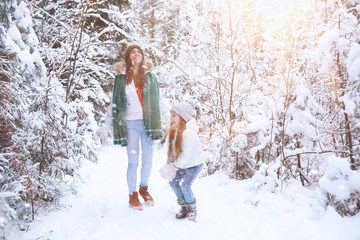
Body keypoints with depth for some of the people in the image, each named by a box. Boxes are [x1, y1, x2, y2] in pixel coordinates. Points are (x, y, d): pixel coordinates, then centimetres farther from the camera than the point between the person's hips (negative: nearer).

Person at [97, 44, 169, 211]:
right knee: (133, 162, -1)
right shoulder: (121, 78, 6)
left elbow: (158, 100, 13)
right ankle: (132, 194, 17)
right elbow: (114, 103, 9)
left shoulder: (150, 76, 10)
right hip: (130, 124, -2)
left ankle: (144, 188, 30)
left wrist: (169, 119, 7)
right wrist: (107, 126, 7)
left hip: (149, 123, 2)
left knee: (147, 161, 7)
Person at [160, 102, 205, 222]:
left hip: (194, 164, -8)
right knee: (173, 182, 5)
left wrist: (174, 167, -21)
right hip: (182, 164, 8)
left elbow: (186, 156, -29)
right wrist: (169, 165, -7)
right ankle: (184, 207, 23)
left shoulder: (189, 133, -30)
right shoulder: (174, 130, -2)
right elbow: (172, 150, 4)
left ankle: (192, 209, 13)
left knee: (185, 185, -13)